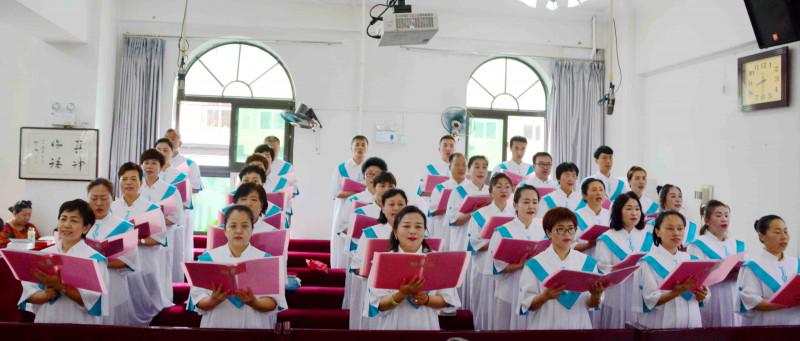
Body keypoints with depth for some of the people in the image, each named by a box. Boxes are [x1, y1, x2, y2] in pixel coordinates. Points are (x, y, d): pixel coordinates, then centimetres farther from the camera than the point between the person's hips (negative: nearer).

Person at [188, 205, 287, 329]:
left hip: (254, 327, 0)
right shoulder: (207, 258, 6)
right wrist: (213, 301, -17)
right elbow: (198, 301, 2)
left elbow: (273, 301, -1)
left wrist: (254, 303, -18)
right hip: (216, 326, 1)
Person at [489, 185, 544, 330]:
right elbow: (496, 266, -11)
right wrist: (522, 265, -24)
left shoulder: (544, 229, 5)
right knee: (511, 329, 4)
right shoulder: (503, 232, -5)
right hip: (512, 293, -3)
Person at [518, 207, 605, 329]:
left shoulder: (588, 263, 1)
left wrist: (596, 295, -16)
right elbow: (527, 305, -8)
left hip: (579, 325, 2)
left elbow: (591, 305, 4)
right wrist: (545, 296, -24)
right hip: (546, 327, -2)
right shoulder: (535, 264, -7)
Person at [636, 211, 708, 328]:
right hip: (662, 326, -4)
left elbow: (699, 296, 12)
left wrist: (701, 295, -9)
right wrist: (680, 290, -27)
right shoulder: (649, 262, -8)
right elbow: (651, 300, -16)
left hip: (691, 324, 5)